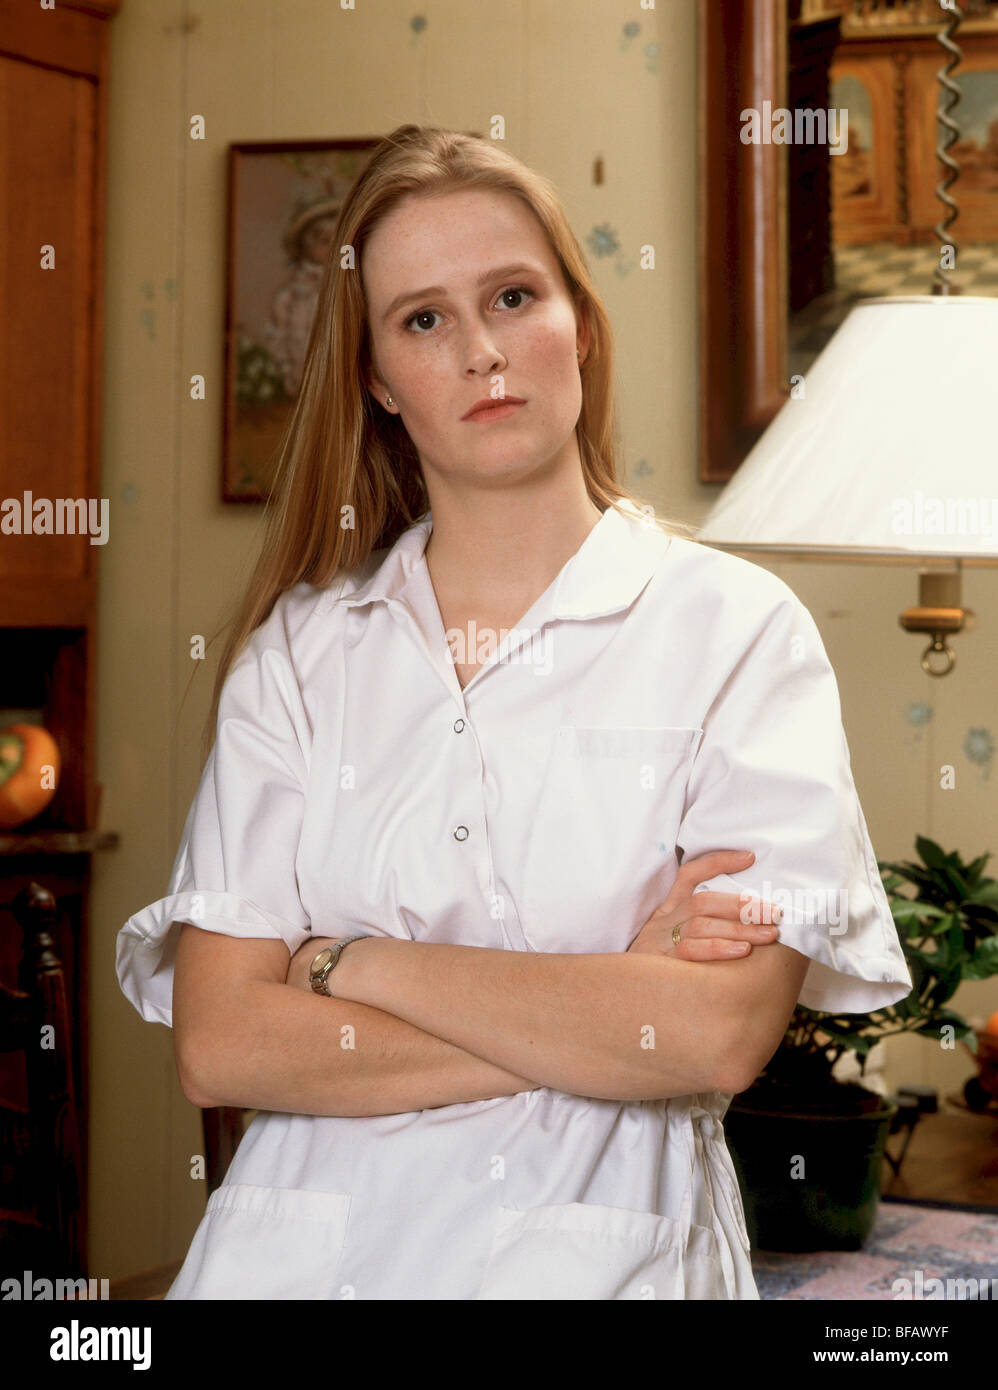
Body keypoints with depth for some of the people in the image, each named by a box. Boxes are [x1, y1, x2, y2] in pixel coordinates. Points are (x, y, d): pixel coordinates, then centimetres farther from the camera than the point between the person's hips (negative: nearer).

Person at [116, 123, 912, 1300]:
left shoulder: (737, 628, -6)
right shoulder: (297, 651, 1)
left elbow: (721, 1032, -17)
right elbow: (217, 1045, -8)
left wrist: (348, 962, -11)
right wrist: (606, 1013, -15)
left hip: (609, 1247, -2)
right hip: (307, 1244, 2)